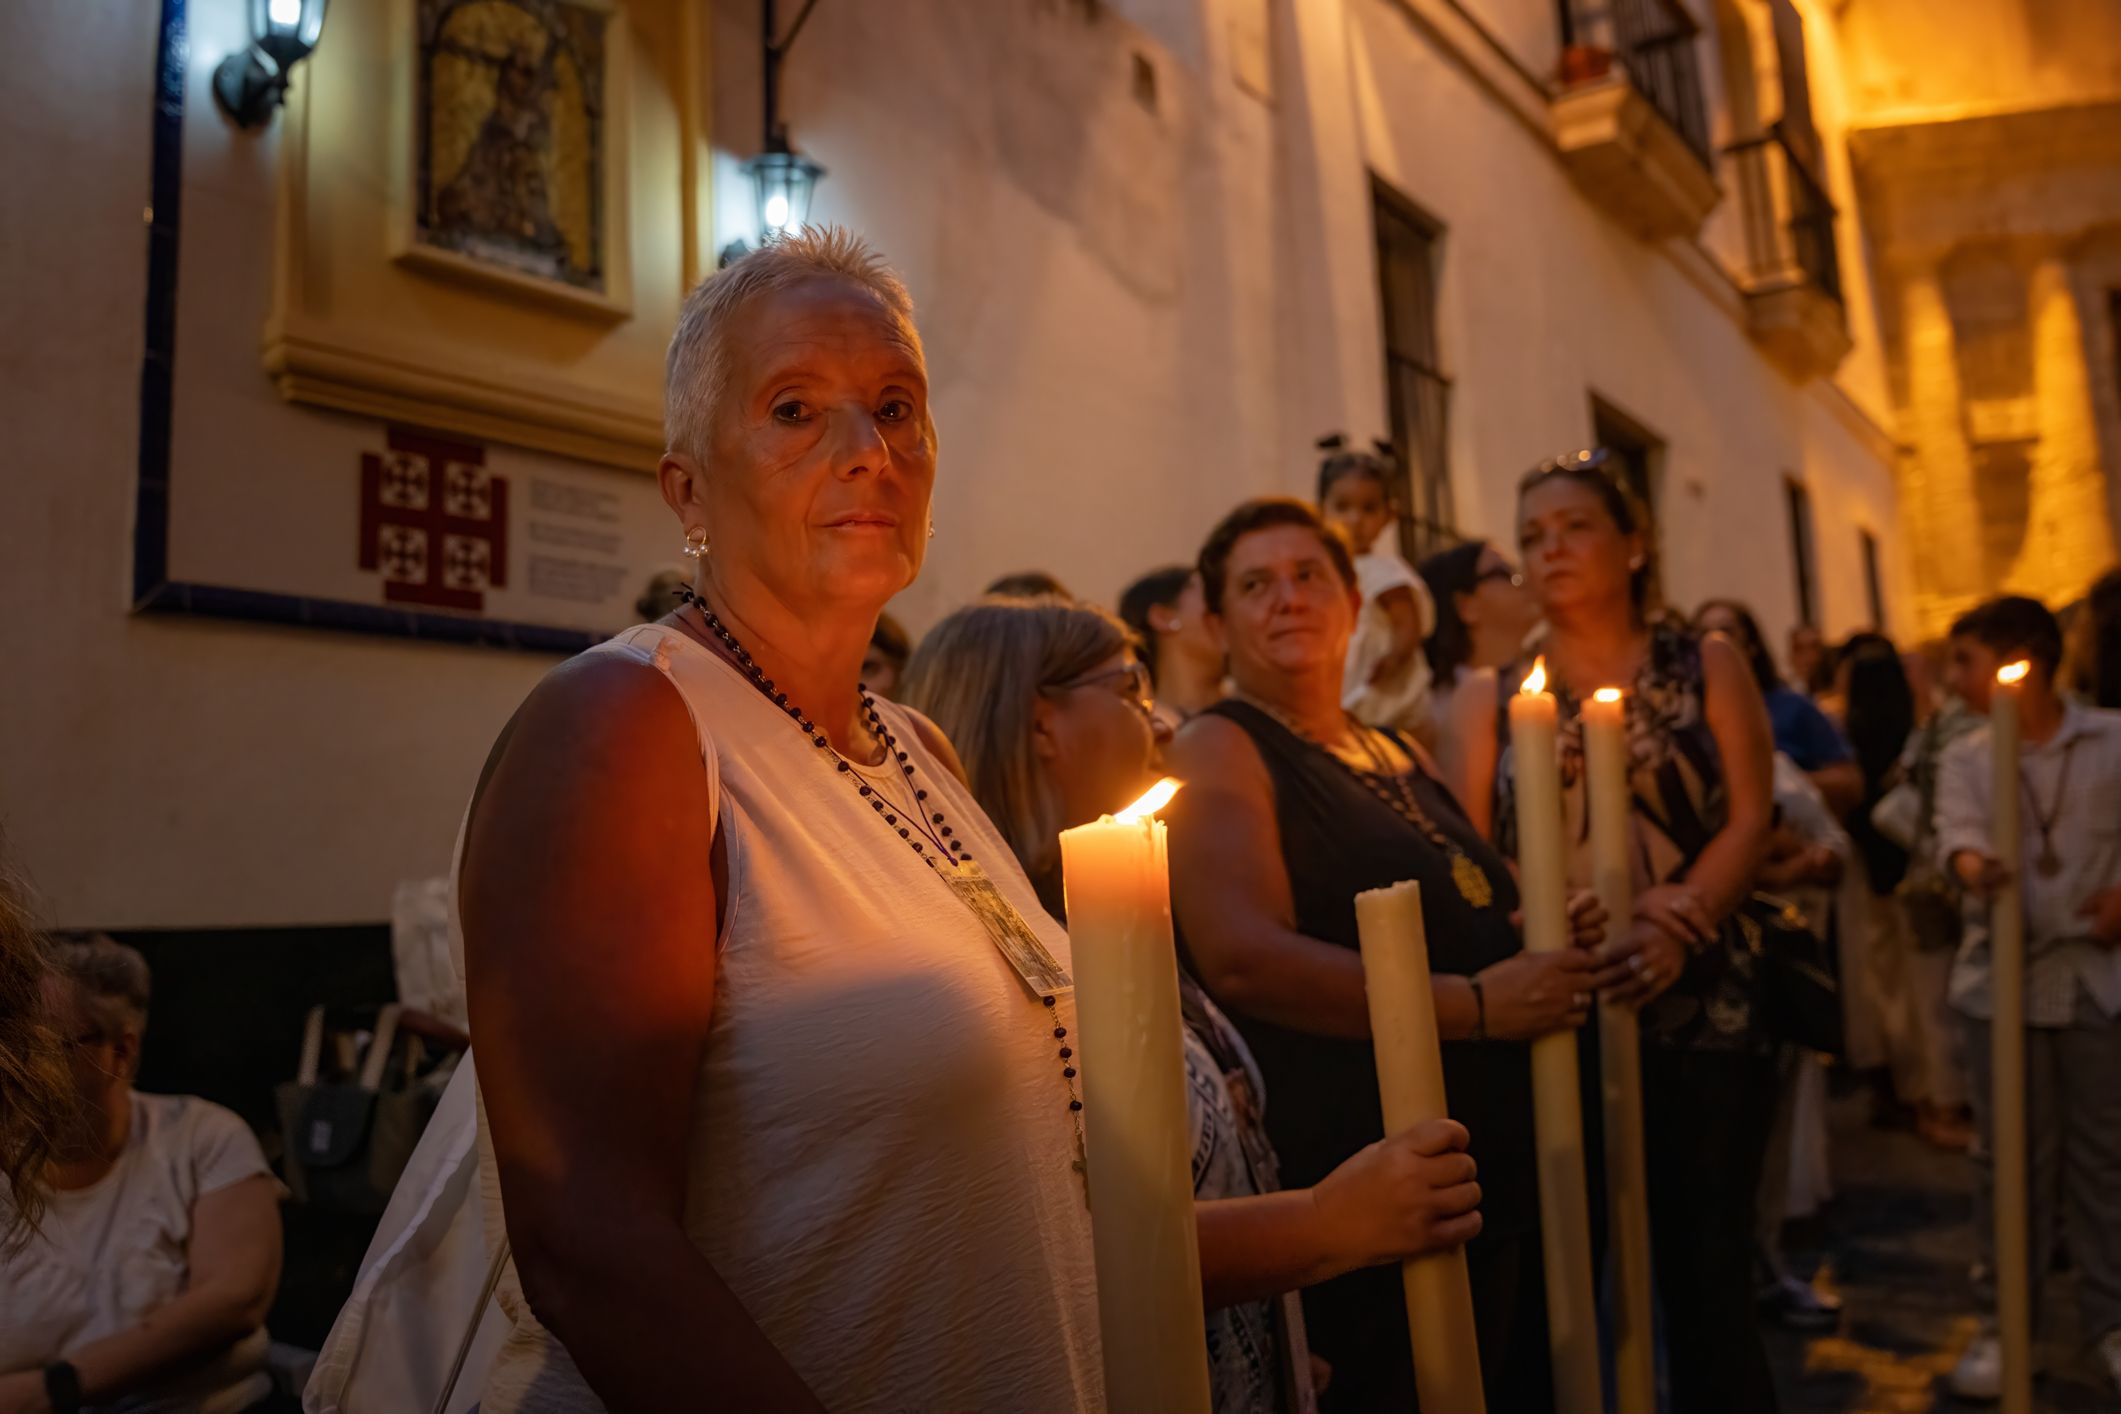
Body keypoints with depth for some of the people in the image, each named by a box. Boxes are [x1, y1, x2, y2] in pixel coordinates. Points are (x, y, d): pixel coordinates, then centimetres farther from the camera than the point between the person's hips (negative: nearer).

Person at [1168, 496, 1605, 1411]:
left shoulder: (1401, 754, 14)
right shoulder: (1218, 751, -9)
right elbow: (1245, 958, -23)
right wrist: (1474, 1004, -21)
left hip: (1499, 1176, 8)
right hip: (1364, 1197, -8)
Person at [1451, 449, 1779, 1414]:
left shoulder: (1707, 667, 9)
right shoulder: (1491, 695, 10)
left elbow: (1748, 817, 0)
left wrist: (1674, 929, -17)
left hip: (1700, 1008, 0)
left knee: (1706, 1275, 4)